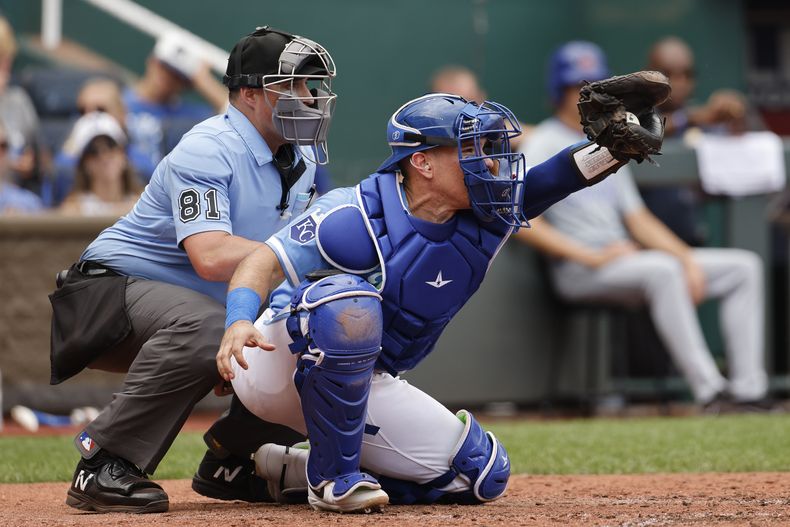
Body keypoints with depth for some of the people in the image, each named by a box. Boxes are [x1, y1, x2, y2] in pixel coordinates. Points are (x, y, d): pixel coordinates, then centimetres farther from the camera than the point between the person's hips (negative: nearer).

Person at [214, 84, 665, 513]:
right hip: (277, 365, -7)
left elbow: (571, 171, -11)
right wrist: (239, 321, -46)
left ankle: (292, 471, 7)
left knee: (482, 473, 1)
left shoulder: (483, 223, -6)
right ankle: (333, 477, -24)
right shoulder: (358, 217, -24)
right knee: (350, 303, -38)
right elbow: (267, 263, -26)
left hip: (361, 387, 7)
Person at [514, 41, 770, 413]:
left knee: (743, 266, -3)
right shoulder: (543, 145, 0)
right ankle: (708, 391, -42)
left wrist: (686, 257, 4)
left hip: (625, 255, 8)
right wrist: (591, 256, -19)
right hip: (578, 270, -8)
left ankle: (748, 392, -17)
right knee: (661, 269, -38)